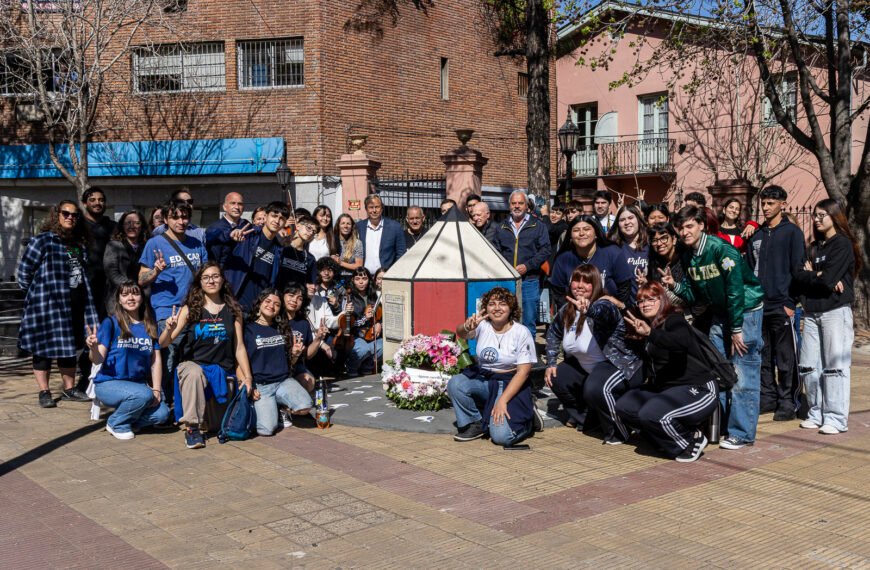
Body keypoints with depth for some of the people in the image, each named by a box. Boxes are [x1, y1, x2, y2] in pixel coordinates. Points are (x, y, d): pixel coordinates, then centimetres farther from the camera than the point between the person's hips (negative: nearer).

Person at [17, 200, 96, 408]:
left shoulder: (80, 244, 12)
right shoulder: (42, 241, -9)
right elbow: (24, 272, -7)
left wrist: (83, 294, 13)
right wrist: (36, 294, 1)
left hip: (74, 305, 7)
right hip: (47, 304, -7)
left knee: (70, 347, 13)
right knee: (44, 347, 2)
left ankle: (69, 389, 23)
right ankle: (44, 392, 10)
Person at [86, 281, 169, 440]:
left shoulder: (150, 326, 6)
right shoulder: (110, 323, -6)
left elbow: (156, 361, 6)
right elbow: (98, 360, -12)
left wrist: (156, 390, -5)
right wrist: (93, 348, -34)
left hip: (137, 384, 4)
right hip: (108, 384, -4)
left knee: (162, 414, -21)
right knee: (143, 394, -33)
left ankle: (130, 421, 10)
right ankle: (116, 424, -4)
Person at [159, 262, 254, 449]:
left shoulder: (233, 310, 4)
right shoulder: (190, 309, -2)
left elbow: (239, 347, 7)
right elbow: (163, 343, -6)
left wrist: (247, 377, 2)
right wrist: (169, 329, -27)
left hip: (223, 371, 3)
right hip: (193, 364, -2)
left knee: (221, 425, 3)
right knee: (194, 373, -39)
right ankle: (192, 427, -25)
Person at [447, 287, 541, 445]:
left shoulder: (521, 332, -10)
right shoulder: (482, 325, -2)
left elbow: (523, 371, -12)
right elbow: (461, 333, -23)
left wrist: (502, 400, -20)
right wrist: (467, 327, -49)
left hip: (510, 384, -4)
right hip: (482, 379, 4)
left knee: (501, 436, -21)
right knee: (454, 384, -25)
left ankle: (527, 415, 12)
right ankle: (475, 424, -2)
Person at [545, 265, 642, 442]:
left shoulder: (604, 305, -25)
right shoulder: (567, 310, -2)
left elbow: (603, 311, -51)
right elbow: (553, 333, 15)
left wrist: (588, 310, -73)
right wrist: (550, 363, 7)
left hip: (622, 365, -9)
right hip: (589, 367, 9)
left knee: (595, 388, -34)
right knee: (557, 378, 8)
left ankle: (618, 432, -12)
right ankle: (581, 417, 27)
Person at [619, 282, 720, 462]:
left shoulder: (674, 321, -12)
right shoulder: (649, 326, 14)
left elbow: (682, 342, -35)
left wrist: (650, 334, -46)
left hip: (699, 389, -9)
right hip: (665, 389, 9)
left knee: (650, 414, -30)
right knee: (623, 406, 0)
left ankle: (693, 440, -3)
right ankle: (669, 439, 8)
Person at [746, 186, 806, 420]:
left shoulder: (792, 232, 0)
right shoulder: (756, 235, 15)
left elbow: (798, 269, -5)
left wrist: (791, 302, -10)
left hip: (781, 306, -5)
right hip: (757, 305, 5)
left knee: (785, 358, -1)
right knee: (763, 357, 9)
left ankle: (788, 402, 5)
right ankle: (768, 397, 18)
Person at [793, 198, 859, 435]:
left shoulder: (843, 244, -5)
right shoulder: (815, 246, 17)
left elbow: (827, 280, -15)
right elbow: (798, 276, 7)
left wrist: (808, 274, 0)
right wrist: (817, 276, -10)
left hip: (835, 311, -7)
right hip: (812, 312, 7)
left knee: (835, 366, -4)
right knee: (809, 366, 6)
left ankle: (836, 419, 1)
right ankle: (816, 414, 16)